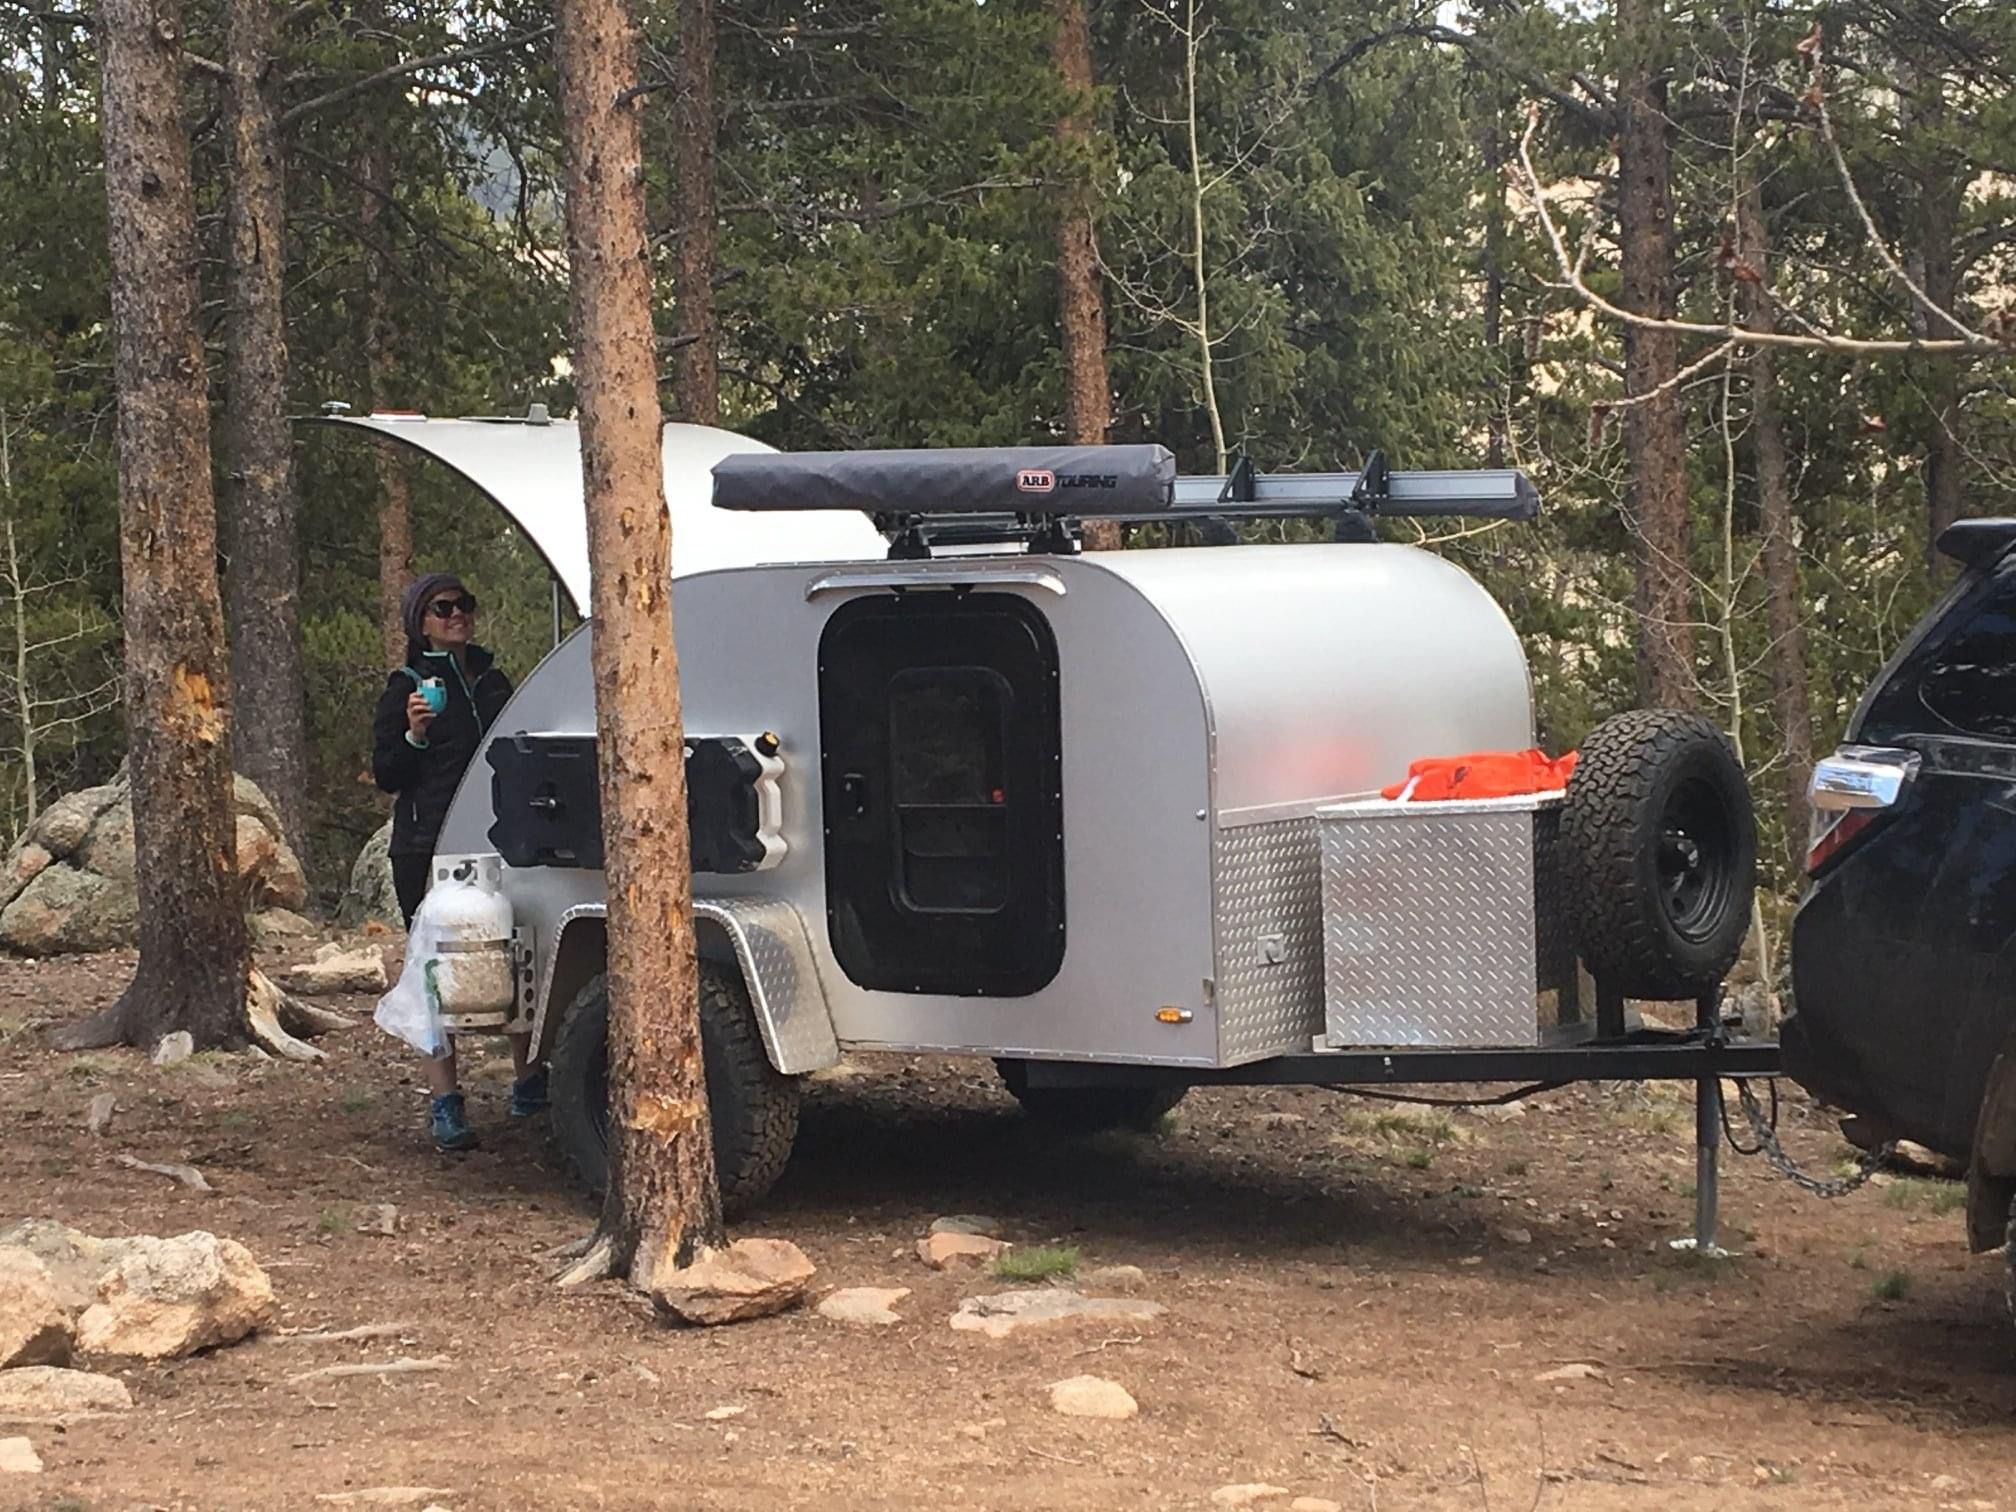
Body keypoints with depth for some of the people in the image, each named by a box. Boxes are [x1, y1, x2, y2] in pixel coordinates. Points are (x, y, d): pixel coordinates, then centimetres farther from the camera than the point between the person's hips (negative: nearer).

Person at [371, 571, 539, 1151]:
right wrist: (414, 736, -17)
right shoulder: (406, 687, 2)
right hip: (425, 847, -5)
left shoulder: (492, 681, 16)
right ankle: (445, 1103, -5)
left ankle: (528, 1081, 21)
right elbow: (385, 775, -1)